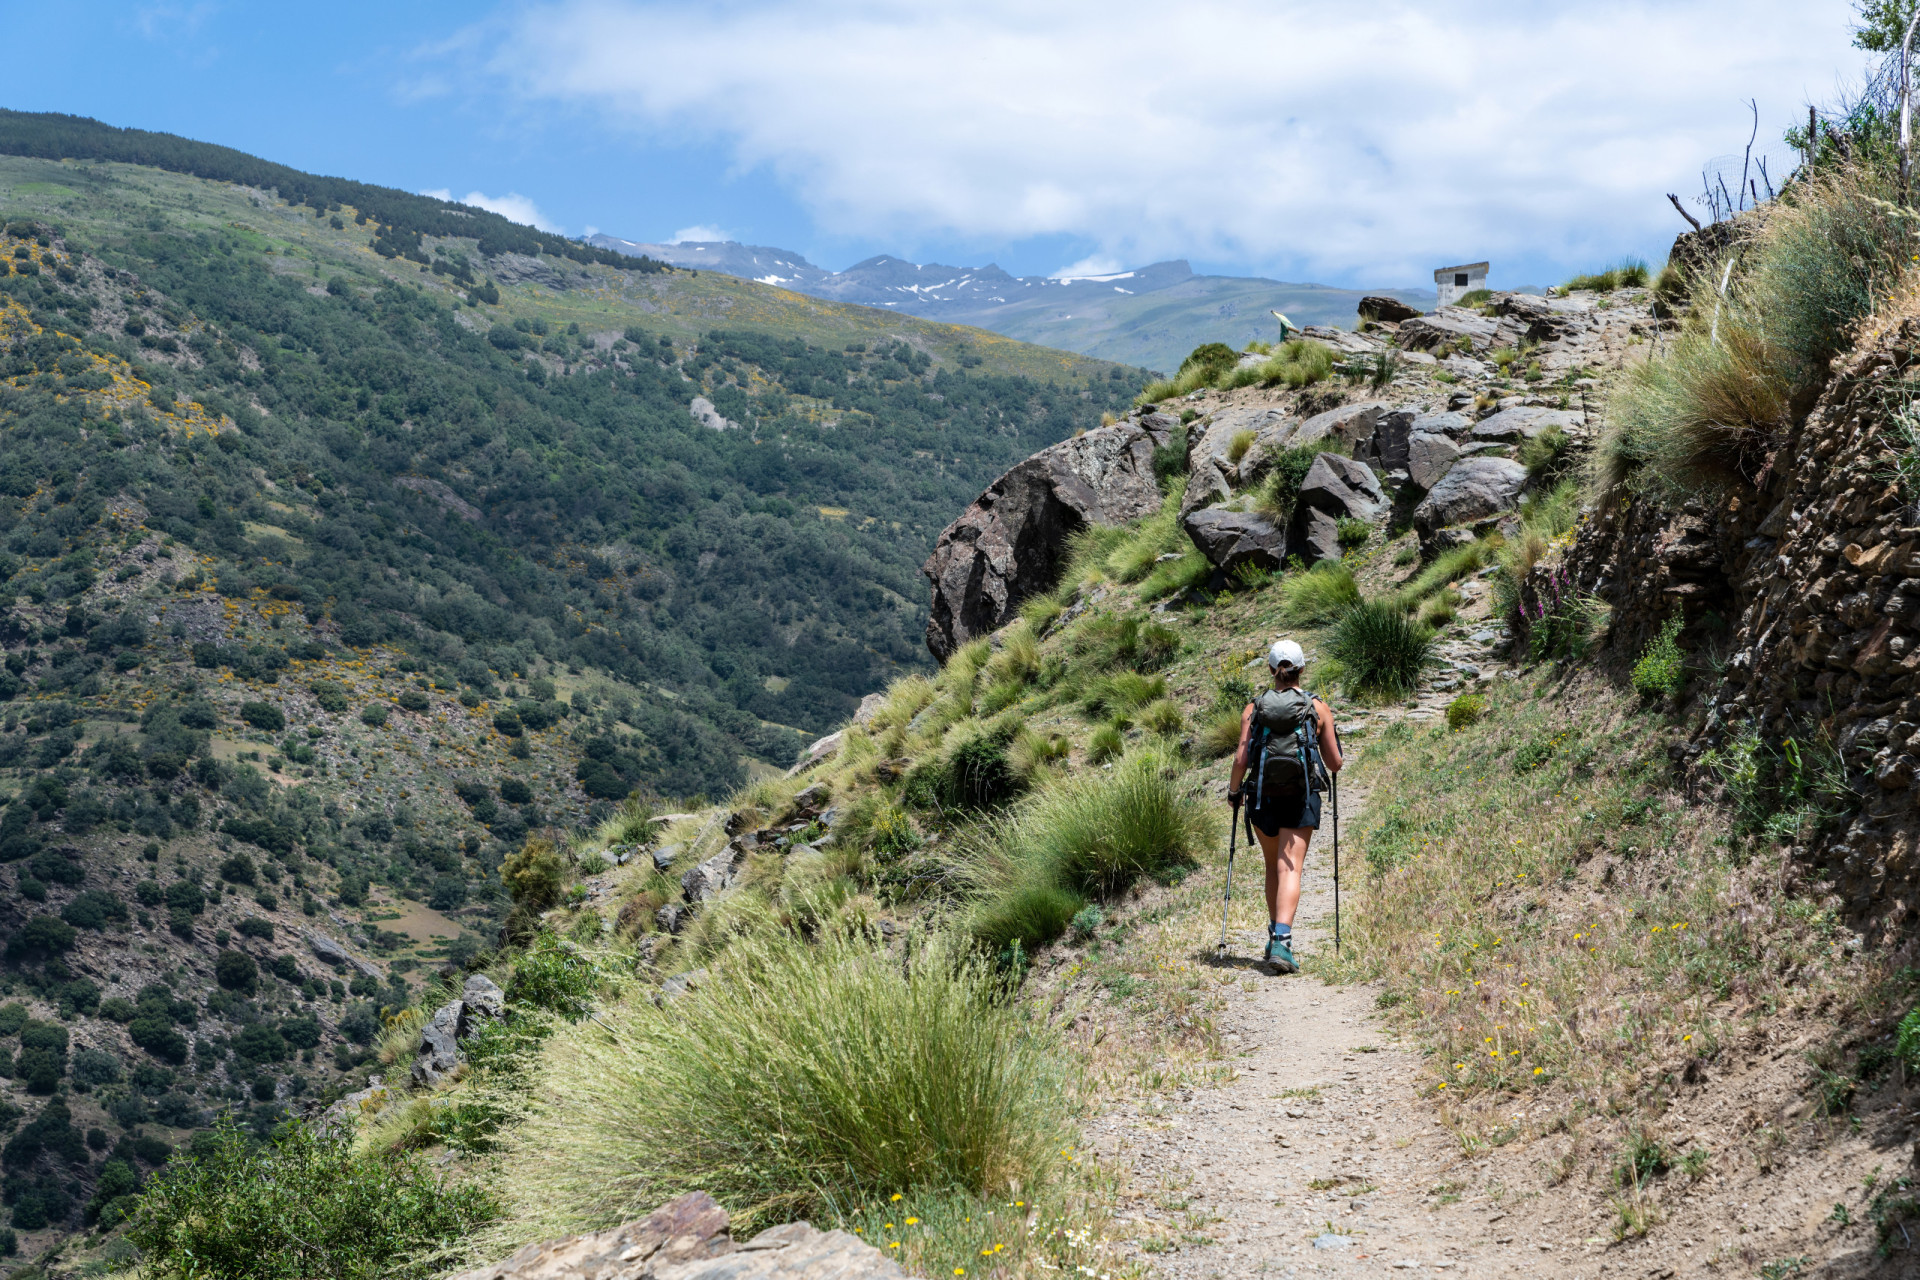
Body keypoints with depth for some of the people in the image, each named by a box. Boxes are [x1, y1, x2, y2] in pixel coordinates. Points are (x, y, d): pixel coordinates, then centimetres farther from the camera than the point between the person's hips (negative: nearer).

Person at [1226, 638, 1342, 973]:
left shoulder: (1254, 709, 0)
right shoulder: (1318, 708, -1)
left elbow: (1241, 759, -6)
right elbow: (1334, 763, 2)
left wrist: (1234, 791, 12)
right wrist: (1330, 760, 25)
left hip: (1263, 799, 2)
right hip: (1301, 798, -2)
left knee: (1274, 867, 21)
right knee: (1290, 870, -6)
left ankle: (1275, 936, 28)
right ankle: (1281, 940, -24)